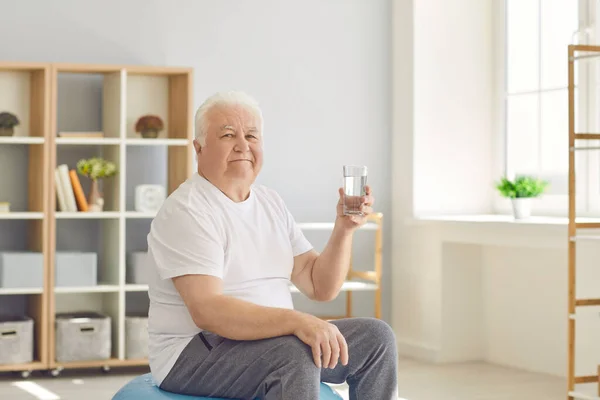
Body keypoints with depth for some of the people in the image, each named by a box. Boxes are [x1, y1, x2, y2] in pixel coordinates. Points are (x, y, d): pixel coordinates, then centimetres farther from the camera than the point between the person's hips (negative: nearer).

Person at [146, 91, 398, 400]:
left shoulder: (270, 202, 11)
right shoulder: (187, 211, -14)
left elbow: (320, 287, 7)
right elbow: (206, 310, -27)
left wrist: (344, 227, -9)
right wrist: (297, 321, -37)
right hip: (193, 352, -8)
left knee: (376, 337, -2)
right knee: (296, 355, -33)